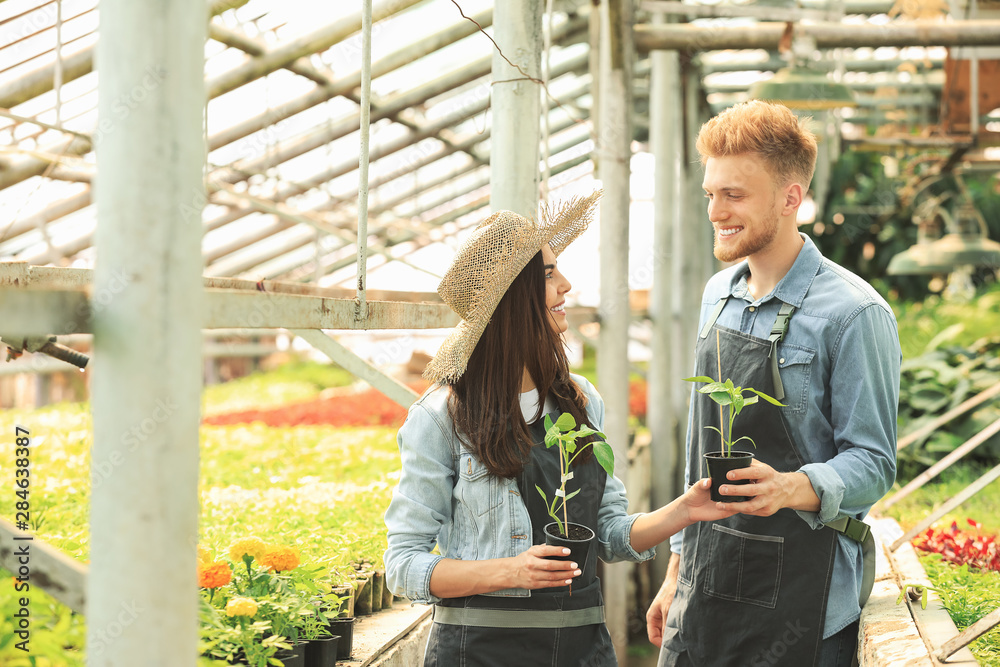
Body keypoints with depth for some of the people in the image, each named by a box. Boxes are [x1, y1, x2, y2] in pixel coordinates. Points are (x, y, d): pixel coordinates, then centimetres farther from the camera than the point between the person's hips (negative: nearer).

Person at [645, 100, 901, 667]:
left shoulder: (854, 313, -12)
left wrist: (791, 487, -32)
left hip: (798, 600, -6)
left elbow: (873, 462, -13)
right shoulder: (719, 296, 11)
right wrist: (679, 567, 17)